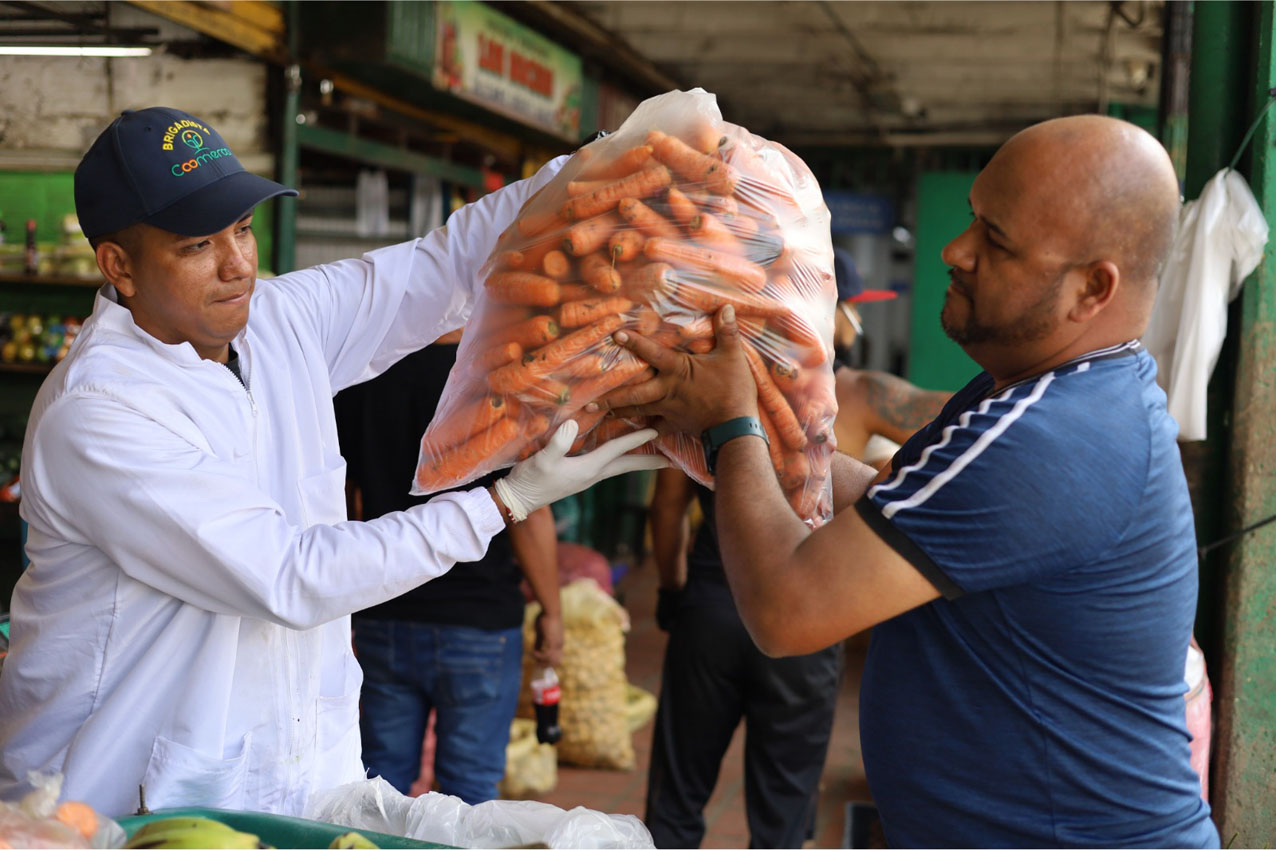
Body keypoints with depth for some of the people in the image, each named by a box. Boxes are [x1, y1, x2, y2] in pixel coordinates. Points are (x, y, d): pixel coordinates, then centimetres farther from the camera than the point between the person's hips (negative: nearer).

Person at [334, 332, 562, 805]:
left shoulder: (358, 380, 0)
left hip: (381, 620, 4)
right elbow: (529, 515, -13)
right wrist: (551, 611, -1)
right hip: (477, 619, -4)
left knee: (382, 780, 14)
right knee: (469, 790, 6)